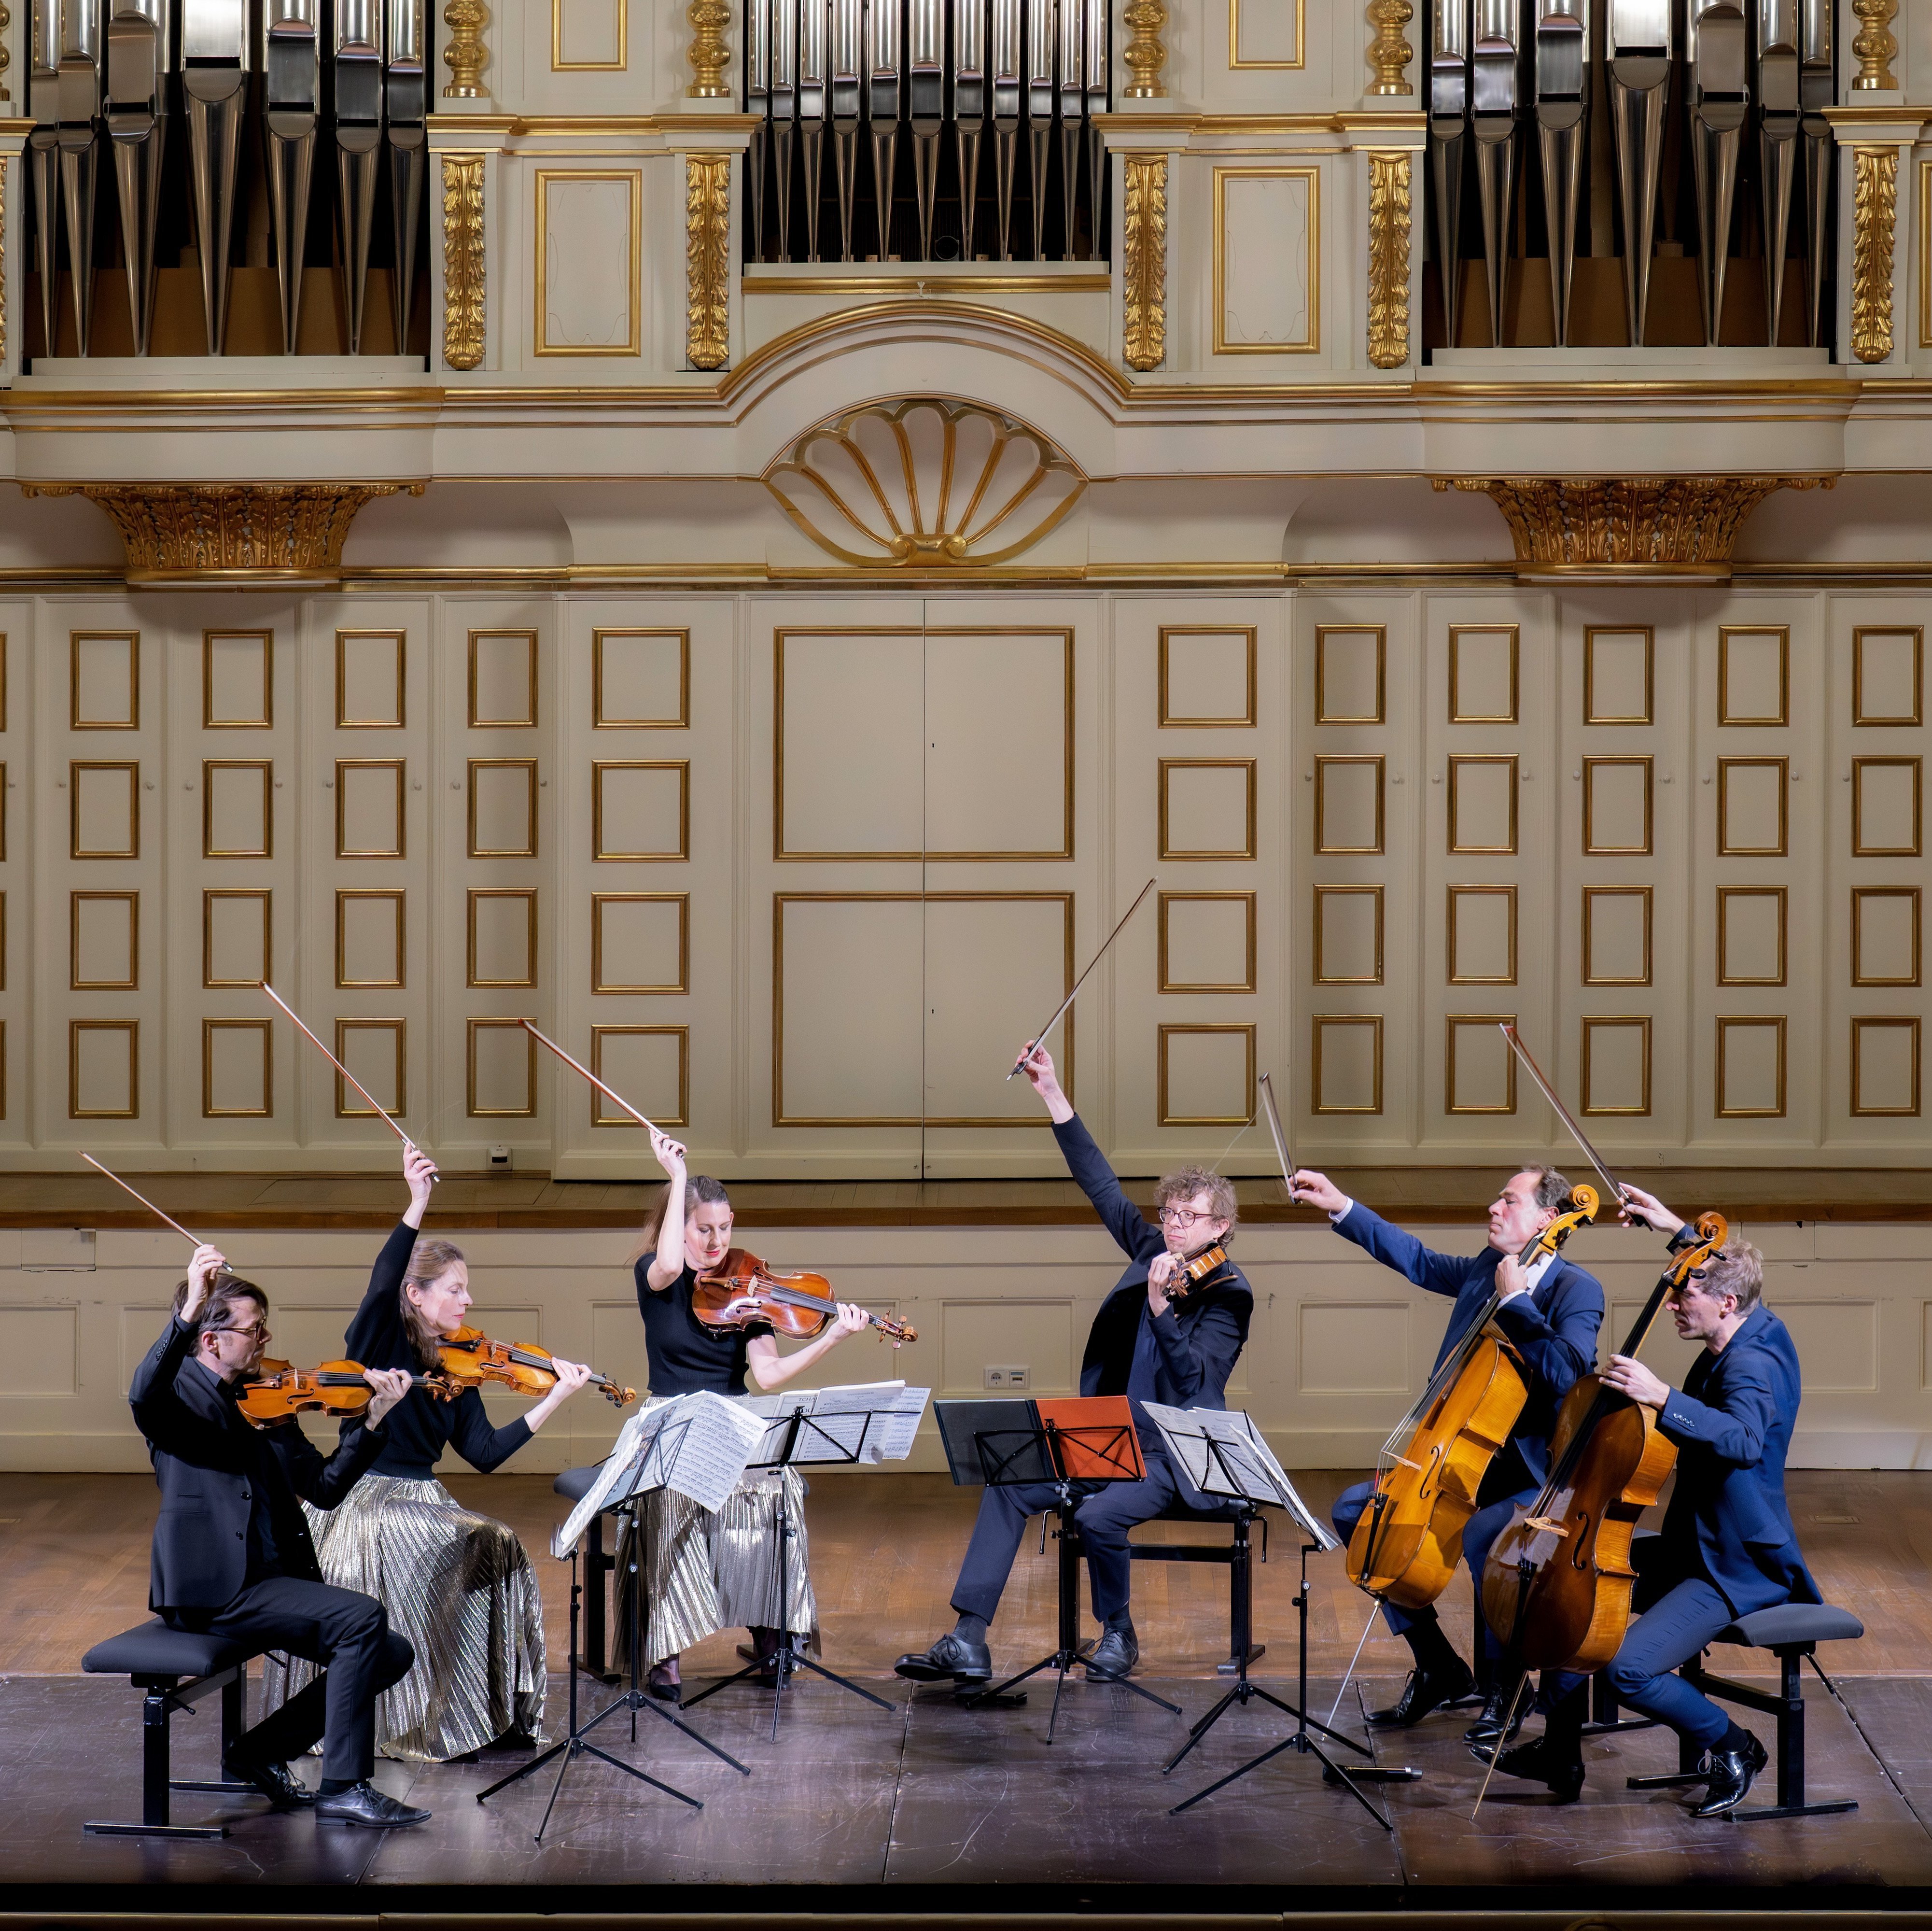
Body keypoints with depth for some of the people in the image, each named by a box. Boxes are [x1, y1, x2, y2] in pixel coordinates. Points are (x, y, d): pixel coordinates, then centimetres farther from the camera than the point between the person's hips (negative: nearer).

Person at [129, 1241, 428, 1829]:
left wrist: (374, 1420, -4)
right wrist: (187, 1312, -43)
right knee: (362, 1617, -23)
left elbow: (324, 1487, 9)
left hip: (270, 1578, 8)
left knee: (390, 1653, 0)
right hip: (211, 1587, -8)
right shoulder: (180, 1394, -3)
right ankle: (344, 1788, -18)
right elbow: (144, 1396, -31)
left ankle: (260, 1753, 10)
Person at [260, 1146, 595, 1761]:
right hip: (361, 1498, -6)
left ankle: (500, 1711, -14)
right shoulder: (379, 1343, -4)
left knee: (498, 1546, -20)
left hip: (421, 1501, 6)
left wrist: (555, 1400, -3)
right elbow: (383, 1282, -26)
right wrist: (418, 1205, -38)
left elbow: (485, 1454, 3)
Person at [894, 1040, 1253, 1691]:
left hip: (1173, 1456, -7)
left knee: (1098, 1515, -31)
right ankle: (969, 1642, -13)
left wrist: (1161, 1305, -31)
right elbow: (1101, 1183, 12)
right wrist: (1052, 1093, 10)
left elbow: (1197, 1377, -20)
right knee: (1008, 1486, -9)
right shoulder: (1153, 1253, 10)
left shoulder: (1228, 1293, -8)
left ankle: (1118, 1633, -3)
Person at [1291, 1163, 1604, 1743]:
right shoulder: (1486, 1269, 12)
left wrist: (1515, 1300, -22)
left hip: (1537, 1474, -8)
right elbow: (1418, 1260, 23)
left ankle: (1500, 1688, -12)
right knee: (1355, 1510, -2)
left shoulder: (1577, 1290, -11)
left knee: (1483, 1534, -37)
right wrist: (1341, 1207, 19)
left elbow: (1565, 1373, -27)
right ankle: (1439, 1669, 6)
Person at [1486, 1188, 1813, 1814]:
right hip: (1695, 1546, 11)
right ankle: (1561, 1753, 21)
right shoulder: (1754, 1329, 4)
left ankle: (1734, 1748, 0)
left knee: (1629, 1668, -25)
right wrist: (1680, 1233, 24)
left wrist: (1662, 1397, -53)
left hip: (1739, 1569, -11)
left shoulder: (1753, 1365, -24)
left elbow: (1744, 1440, -46)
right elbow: (1721, 1271, 29)